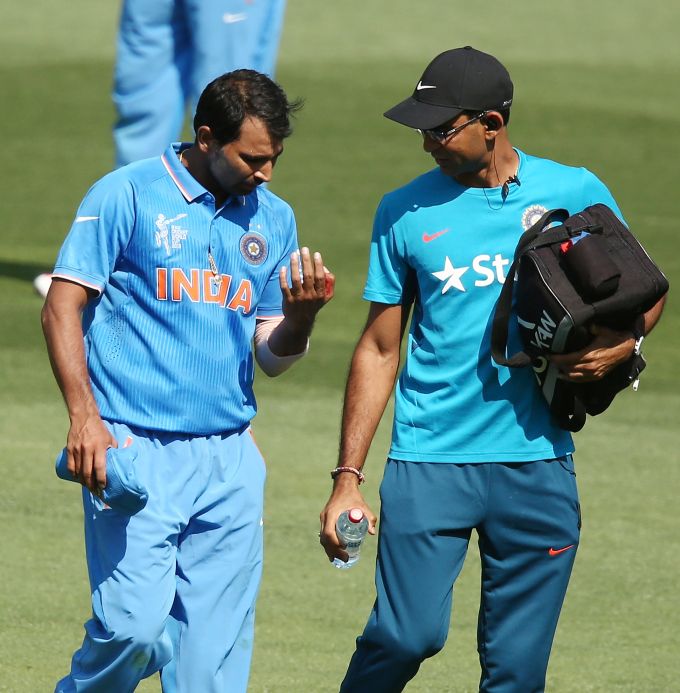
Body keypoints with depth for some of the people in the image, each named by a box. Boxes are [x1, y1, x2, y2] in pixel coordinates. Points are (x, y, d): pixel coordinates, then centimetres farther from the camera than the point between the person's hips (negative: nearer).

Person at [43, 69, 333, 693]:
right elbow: (63, 308, -4)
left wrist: (301, 314, -7)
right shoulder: (127, 196, -2)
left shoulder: (274, 219, 13)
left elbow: (272, 357, 16)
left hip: (230, 461, 5)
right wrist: (84, 417, -15)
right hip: (136, 453, -5)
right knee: (137, 627, -17)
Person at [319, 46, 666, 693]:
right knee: (409, 634, -14)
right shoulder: (405, 212, 4)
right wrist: (348, 477, 3)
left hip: (538, 465, 1)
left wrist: (622, 341, -8)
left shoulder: (576, 194, 3)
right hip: (429, 462, -1)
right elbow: (379, 349, 8)